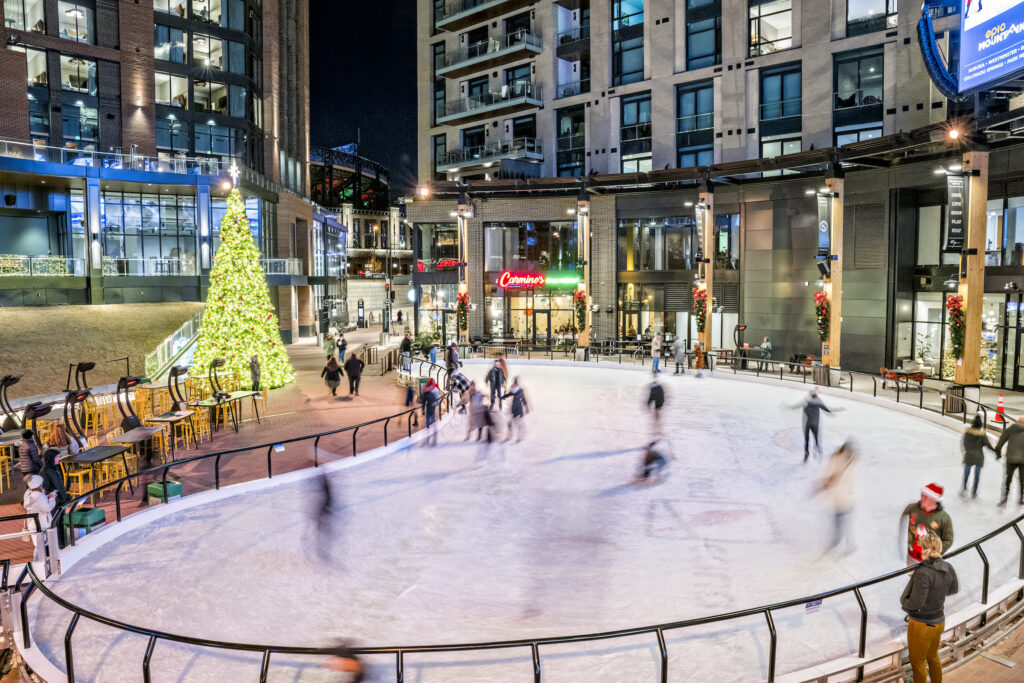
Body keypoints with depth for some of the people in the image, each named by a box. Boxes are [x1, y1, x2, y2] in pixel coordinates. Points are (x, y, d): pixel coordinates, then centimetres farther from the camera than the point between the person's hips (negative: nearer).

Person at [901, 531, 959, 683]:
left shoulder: (923, 573, -32)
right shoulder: (948, 568, -9)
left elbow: (915, 603, -29)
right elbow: (954, 589, 11)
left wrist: (904, 602, -7)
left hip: (922, 625, -7)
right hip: (938, 621, 7)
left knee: (917, 661, 17)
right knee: (932, 656, 31)